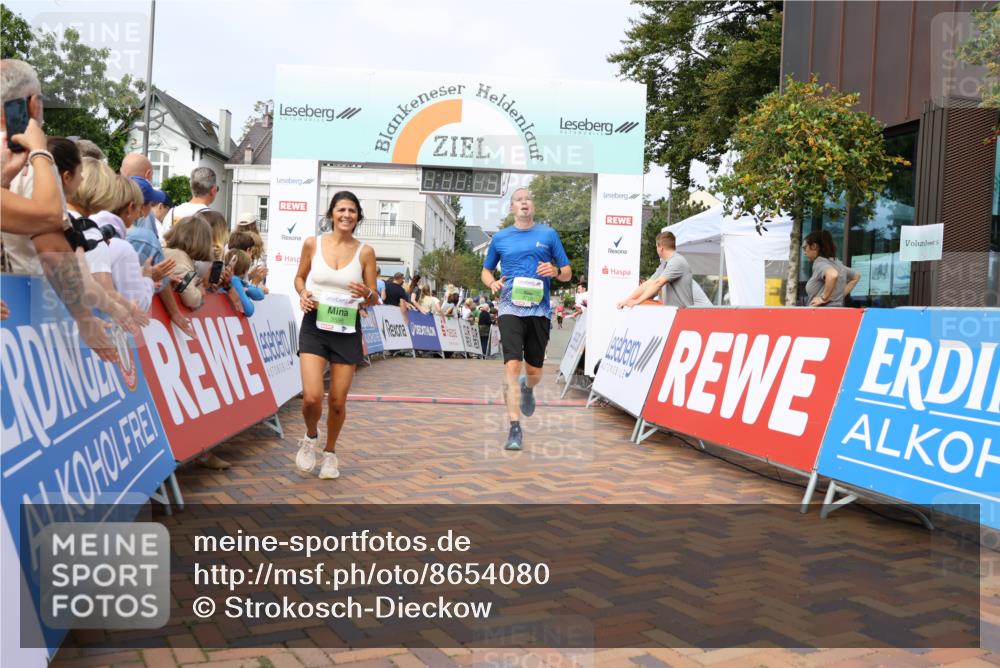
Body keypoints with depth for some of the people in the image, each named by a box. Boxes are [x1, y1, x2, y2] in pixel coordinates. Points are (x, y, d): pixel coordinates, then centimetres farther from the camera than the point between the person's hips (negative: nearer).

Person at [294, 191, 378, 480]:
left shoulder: (365, 252, -1)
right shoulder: (312, 243, 0)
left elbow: (374, 299, 3)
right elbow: (300, 278, 15)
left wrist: (367, 294, -20)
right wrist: (303, 294, -7)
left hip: (347, 331, 1)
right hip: (315, 326, -1)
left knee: (338, 402, 5)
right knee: (312, 397, -14)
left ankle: (330, 452, 32)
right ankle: (311, 437, 22)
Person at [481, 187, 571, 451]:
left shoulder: (548, 234, 8)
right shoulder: (500, 238, 10)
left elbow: (568, 273, 11)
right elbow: (486, 270, 21)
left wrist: (555, 271, -12)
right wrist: (492, 283, -3)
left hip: (539, 310, 1)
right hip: (511, 308, -1)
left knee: (534, 371, 8)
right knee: (512, 365, -17)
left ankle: (528, 389, 46)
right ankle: (515, 428, -13)